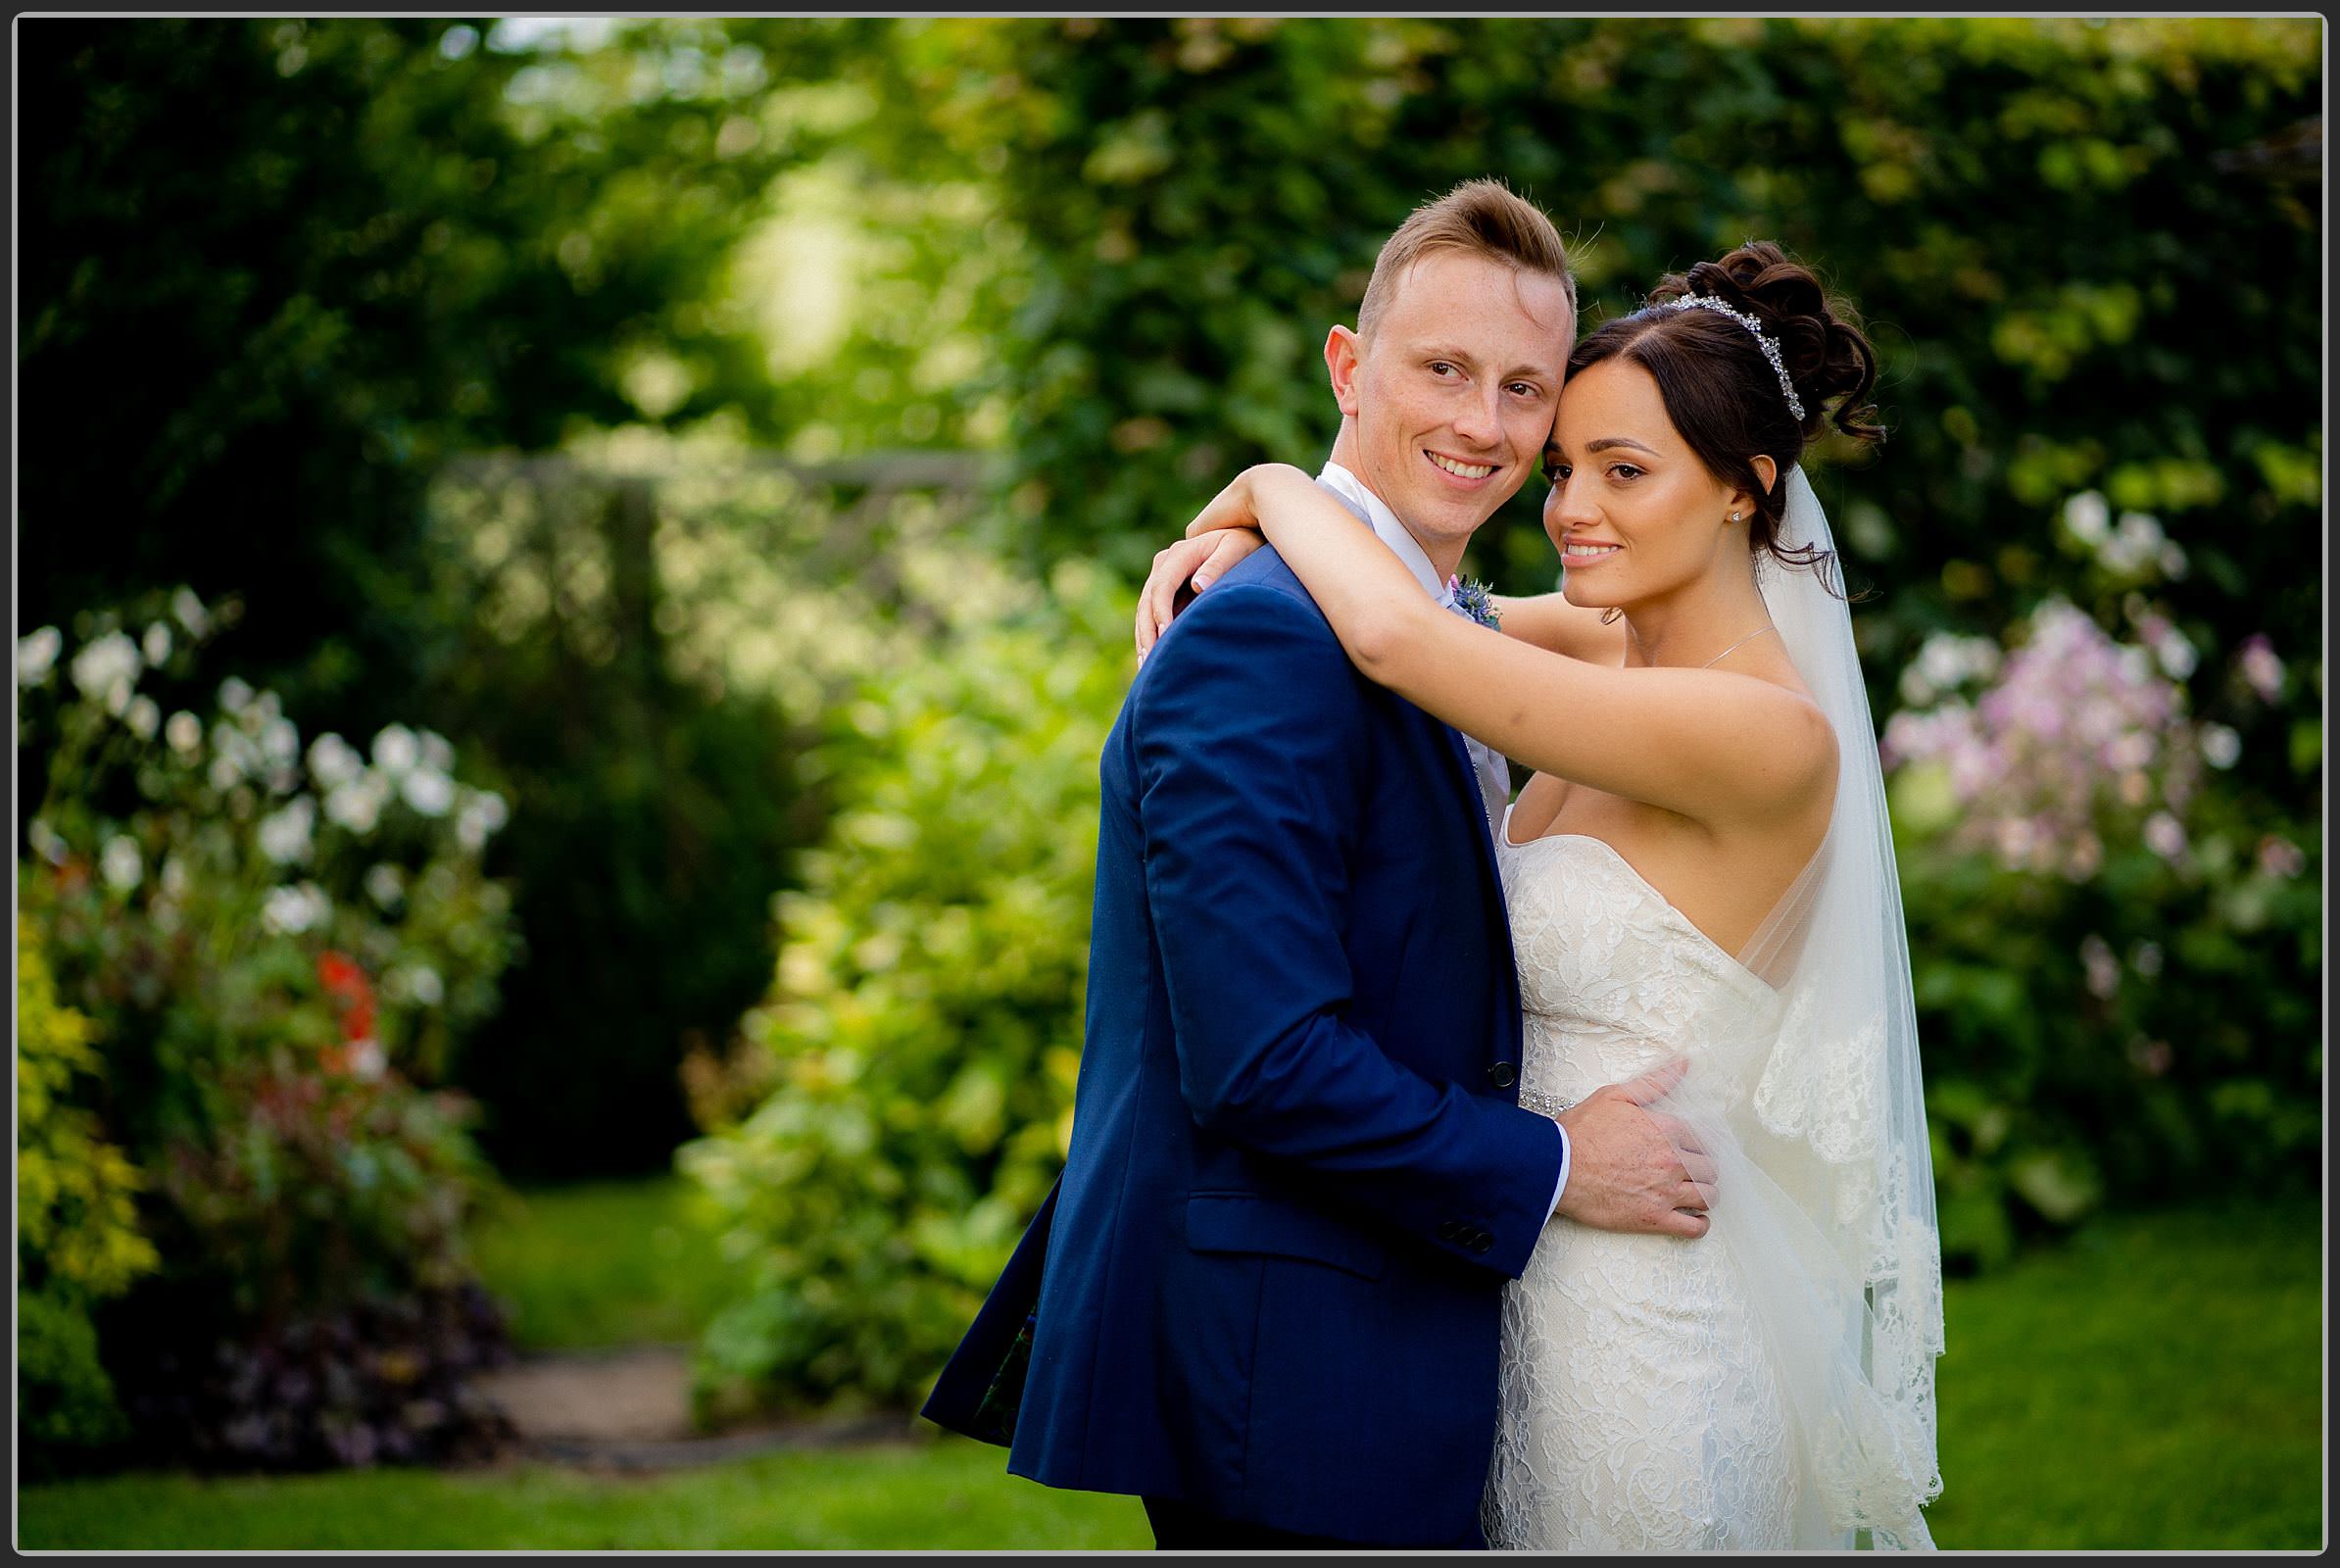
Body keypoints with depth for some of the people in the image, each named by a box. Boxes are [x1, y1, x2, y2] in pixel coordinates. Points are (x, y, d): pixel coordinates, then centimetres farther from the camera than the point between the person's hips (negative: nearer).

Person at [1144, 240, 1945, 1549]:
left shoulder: (1771, 733, -20)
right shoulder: (1607, 649, 6)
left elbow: (1397, 635, -28)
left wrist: (1275, 484, -10)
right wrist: (1232, 538, 0)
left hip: (1650, 1329, -8)